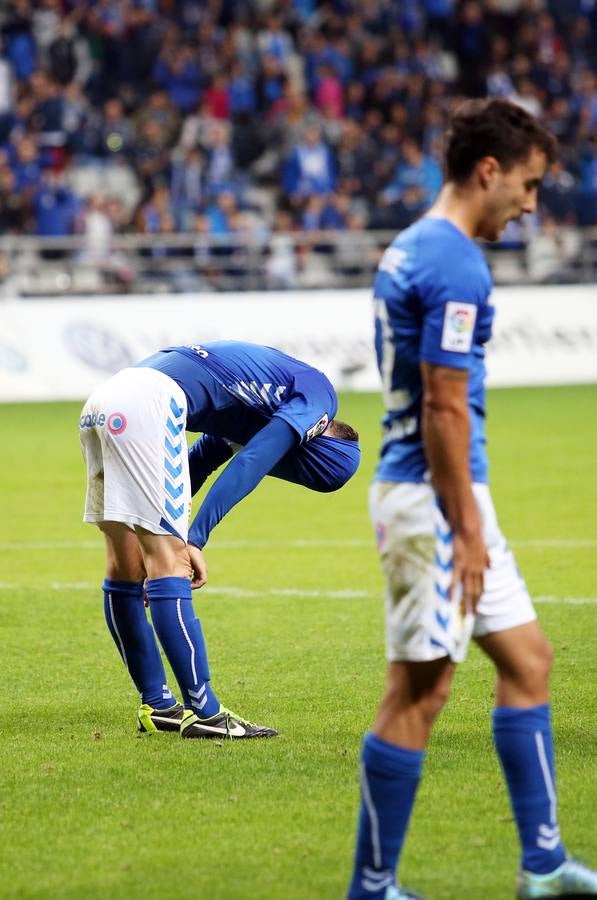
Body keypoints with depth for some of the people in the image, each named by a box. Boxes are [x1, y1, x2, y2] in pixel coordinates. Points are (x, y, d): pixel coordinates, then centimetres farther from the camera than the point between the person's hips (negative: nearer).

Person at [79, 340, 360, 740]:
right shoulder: (318, 395, 2)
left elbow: (197, 463, 27)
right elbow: (249, 465, -8)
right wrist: (195, 538, -10)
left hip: (105, 400, 9)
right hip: (149, 402, -9)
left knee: (127, 568, 13)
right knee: (170, 567, -7)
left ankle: (158, 706, 22)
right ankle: (203, 712, -6)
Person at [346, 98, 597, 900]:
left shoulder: (411, 250, 14)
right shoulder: (455, 266, -18)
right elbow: (443, 410, -21)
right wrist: (467, 533, -18)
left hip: (443, 494, 10)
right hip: (435, 499, -10)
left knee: (527, 659, 14)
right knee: (418, 692, -4)